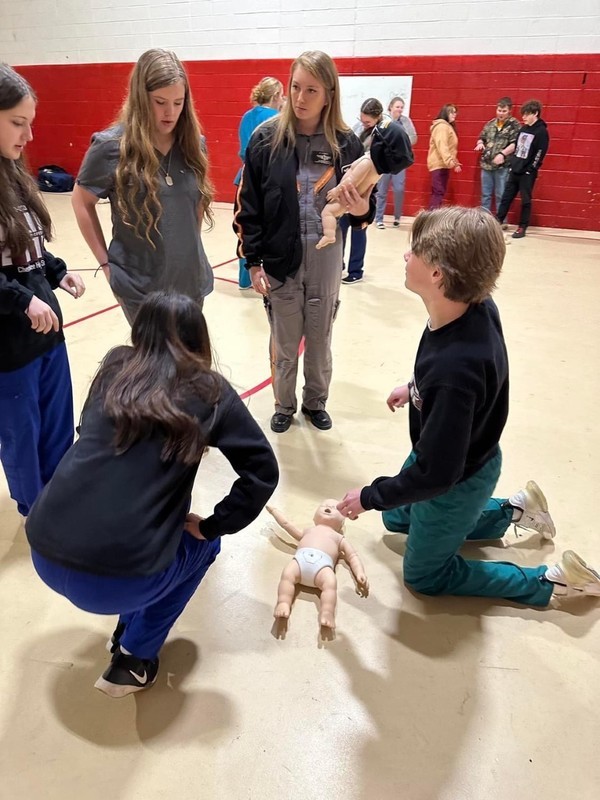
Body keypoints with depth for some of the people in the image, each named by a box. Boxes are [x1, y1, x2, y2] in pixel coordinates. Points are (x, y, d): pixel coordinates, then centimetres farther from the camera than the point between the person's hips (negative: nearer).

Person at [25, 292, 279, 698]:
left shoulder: (114, 367, 9)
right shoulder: (209, 390, -1)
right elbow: (262, 471, -2)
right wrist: (212, 526, 9)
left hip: (45, 554, 5)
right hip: (114, 578, -4)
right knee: (201, 543, 25)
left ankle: (128, 629, 38)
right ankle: (133, 661, 25)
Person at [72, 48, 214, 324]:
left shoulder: (193, 143, 0)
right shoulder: (111, 146, -11)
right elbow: (81, 202, 0)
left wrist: (190, 246, 9)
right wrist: (105, 261, -3)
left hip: (191, 279, 4)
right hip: (140, 285, -4)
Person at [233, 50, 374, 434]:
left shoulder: (346, 143, -4)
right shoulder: (268, 138, -6)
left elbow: (362, 202, 5)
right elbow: (248, 205, -3)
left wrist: (362, 210, -19)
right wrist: (253, 261, -6)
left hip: (326, 260, 1)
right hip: (280, 260, -1)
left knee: (320, 340, 15)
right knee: (285, 342, 11)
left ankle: (316, 402, 37)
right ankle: (285, 405, 33)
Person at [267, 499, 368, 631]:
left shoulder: (340, 538, 39)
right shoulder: (307, 531, 47)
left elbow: (353, 557, 28)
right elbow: (286, 523, 48)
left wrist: (360, 574, 9)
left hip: (323, 564, -2)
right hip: (300, 558, 2)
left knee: (331, 582, -33)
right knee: (287, 575, -30)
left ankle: (327, 612, -47)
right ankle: (283, 603, -42)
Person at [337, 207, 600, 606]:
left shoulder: (452, 369, -43)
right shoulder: (477, 305, -19)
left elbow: (437, 474, -33)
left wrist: (369, 496, -19)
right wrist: (415, 389, 17)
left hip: (456, 481, -8)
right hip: (454, 453, 8)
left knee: (424, 575, 18)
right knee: (397, 517, 33)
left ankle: (552, 580, 21)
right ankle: (514, 508, 34)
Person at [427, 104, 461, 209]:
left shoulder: (448, 126, 22)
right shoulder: (442, 126, -11)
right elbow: (441, 146, -25)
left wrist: (455, 163, 20)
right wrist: (450, 161, -35)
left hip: (443, 164, 11)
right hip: (440, 164, -11)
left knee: (438, 193, 12)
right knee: (438, 193, -16)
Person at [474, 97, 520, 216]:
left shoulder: (514, 125, -4)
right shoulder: (490, 124, 12)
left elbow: (515, 144, -13)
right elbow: (482, 138, 21)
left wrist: (502, 154, -26)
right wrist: (480, 143, -2)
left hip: (503, 166, -5)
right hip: (486, 164, 5)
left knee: (501, 196, 1)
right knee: (485, 194, 11)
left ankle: (501, 221, 9)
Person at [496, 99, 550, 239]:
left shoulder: (541, 132, -9)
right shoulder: (523, 129, 12)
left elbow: (540, 153, -13)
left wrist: (530, 169, -16)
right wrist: (512, 163, 10)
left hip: (528, 173, -7)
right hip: (515, 170, 7)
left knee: (525, 200, 0)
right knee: (506, 197, 9)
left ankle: (522, 227, 7)